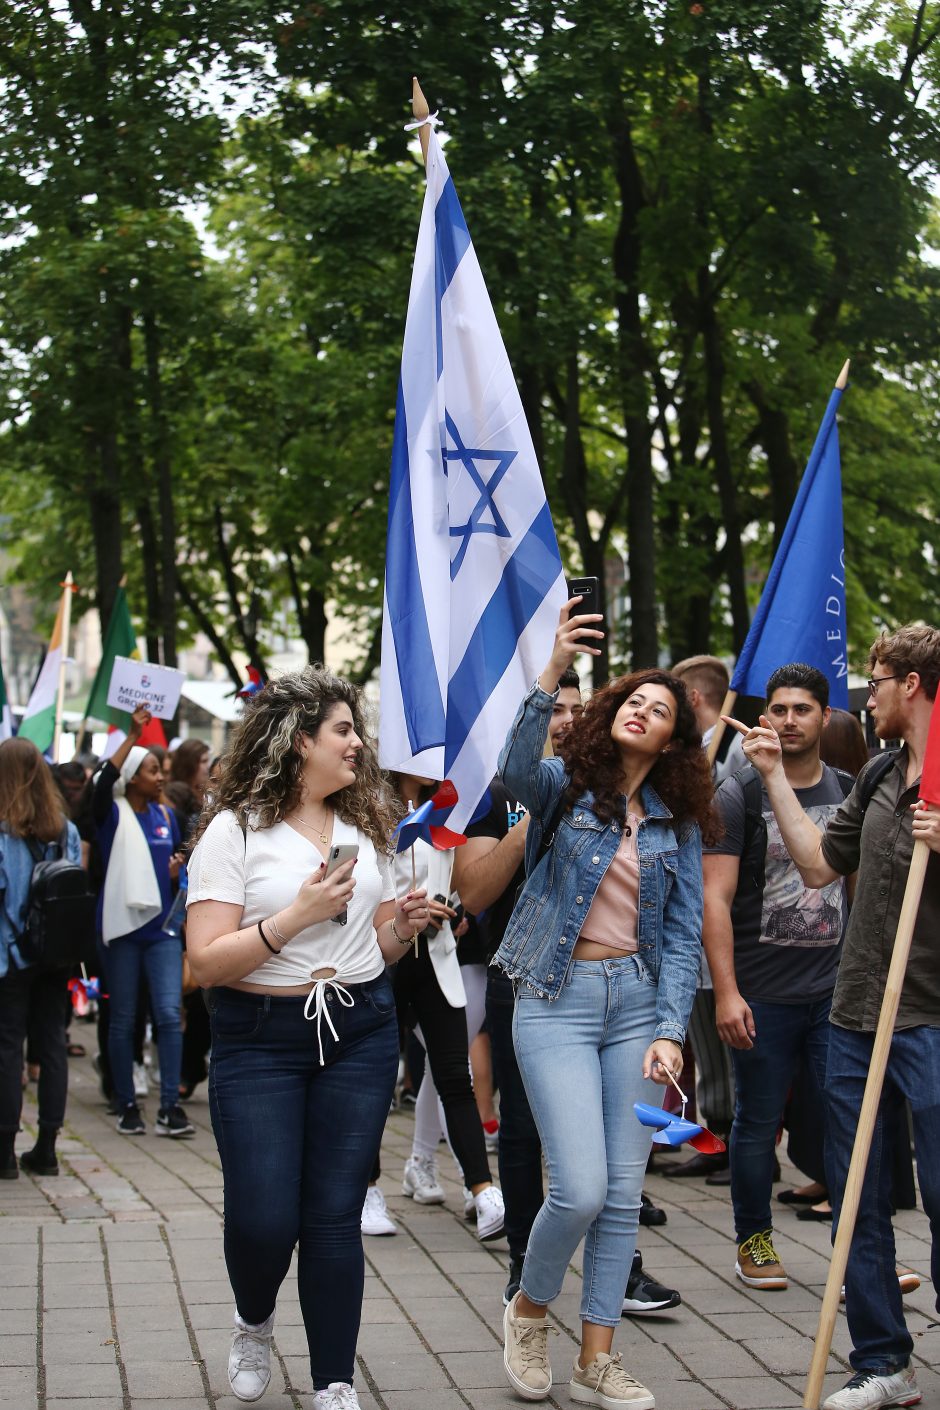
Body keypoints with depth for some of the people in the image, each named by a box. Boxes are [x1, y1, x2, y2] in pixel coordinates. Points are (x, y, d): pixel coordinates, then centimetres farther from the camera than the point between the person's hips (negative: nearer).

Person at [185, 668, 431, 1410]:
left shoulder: (364, 826, 11)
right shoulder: (236, 830, -6)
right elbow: (206, 962, -13)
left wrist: (401, 929, -1)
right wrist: (297, 915, -19)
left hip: (361, 1034, 4)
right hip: (260, 1041, -4)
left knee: (335, 1215, 2)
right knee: (262, 1219, -5)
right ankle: (255, 1325, 28)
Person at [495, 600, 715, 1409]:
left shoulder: (677, 824, 9)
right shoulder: (565, 787, 0)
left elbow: (684, 934, 6)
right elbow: (515, 772, -25)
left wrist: (670, 1031, -7)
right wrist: (553, 671, -35)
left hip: (638, 1000, 4)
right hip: (558, 1000, -4)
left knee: (623, 1194, 4)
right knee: (581, 1189, -11)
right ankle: (529, 1309, 17)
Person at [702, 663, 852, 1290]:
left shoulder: (850, 793, 8)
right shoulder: (739, 796, -3)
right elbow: (715, 898, -7)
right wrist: (726, 991, -14)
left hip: (837, 991, 2)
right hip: (762, 995, -2)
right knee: (757, 1123, 8)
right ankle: (754, 1241, 24)